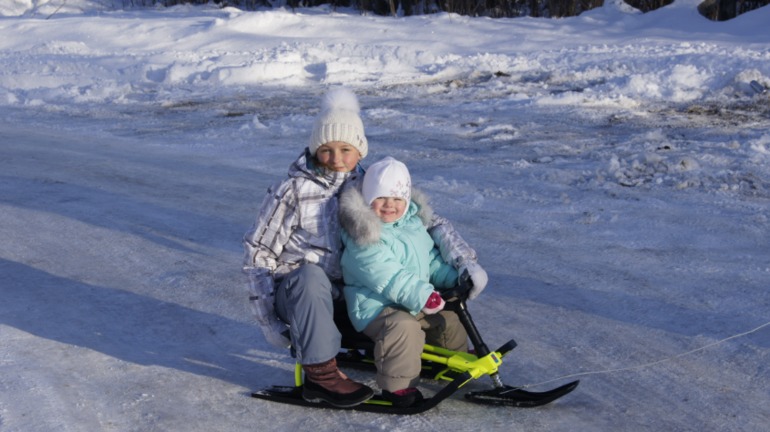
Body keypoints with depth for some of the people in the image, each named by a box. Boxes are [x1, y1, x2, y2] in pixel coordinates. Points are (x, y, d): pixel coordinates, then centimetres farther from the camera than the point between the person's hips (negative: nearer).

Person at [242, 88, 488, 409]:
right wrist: (268, 319, -11)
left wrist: (465, 260, -17)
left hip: (346, 298, 4)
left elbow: (428, 221, -2)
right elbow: (257, 253, -7)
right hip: (294, 294, -3)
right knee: (311, 274, -37)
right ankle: (320, 373, -25)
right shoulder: (293, 192, -12)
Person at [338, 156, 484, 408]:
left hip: (415, 305, 9)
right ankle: (397, 386, -23)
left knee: (448, 321, 17)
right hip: (376, 307, -9)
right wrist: (422, 296, -35)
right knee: (404, 326, -35)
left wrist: (455, 279, 6)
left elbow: (431, 259, 19)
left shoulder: (414, 224, 10)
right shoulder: (363, 238, -19)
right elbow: (388, 277, -28)